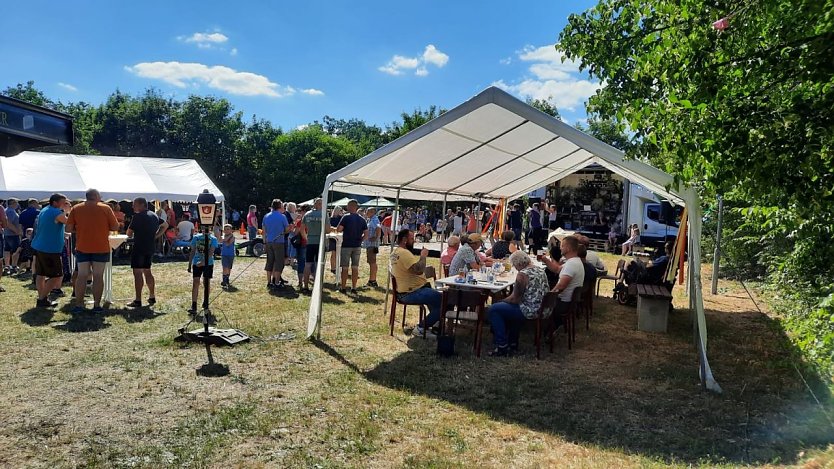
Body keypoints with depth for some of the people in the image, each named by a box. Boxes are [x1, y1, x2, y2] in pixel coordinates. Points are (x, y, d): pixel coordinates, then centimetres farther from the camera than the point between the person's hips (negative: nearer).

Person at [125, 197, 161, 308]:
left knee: (138, 273, -5)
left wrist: (131, 235, 13)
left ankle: (138, 300, -5)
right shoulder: (154, 216, 11)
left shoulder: (138, 216, -12)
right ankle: (152, 297, 20)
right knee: (147, 272, 16)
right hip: (150, 248, 8)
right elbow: (164, 226, 23)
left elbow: (129, 233, -10)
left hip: (139, 248, -8)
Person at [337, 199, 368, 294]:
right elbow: (366, 233, 3)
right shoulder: (362, 219, 5)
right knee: (355, 267, 7)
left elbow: (339, 229, -14)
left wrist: (344, 229, 6)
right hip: (357, 246, 4)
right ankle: (353, 289, 8)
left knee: (345, 267, 4)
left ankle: (343, 288, 9)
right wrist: (360, 240, 12)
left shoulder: (346, 217, -9)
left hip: (346, 245, -4)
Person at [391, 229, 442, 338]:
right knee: (443, 300, -15)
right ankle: (421, 328, -8)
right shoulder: (404, 253, -20)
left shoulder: (395, 253, 13)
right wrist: (423, 256, -16)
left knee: (434, 295, 27)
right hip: (411, 293, -11)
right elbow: (419, 270, -31)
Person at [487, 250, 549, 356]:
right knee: (509, 307, 32)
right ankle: (513, 343, 37)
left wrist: (501, 301, 4)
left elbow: (514, 299, -15)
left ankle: (502, 347, 1)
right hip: (543, 310, 10)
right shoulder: (540, 270, 9)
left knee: (493, 310, -2)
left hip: (531, 311, -10)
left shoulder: (522, 274, -18)